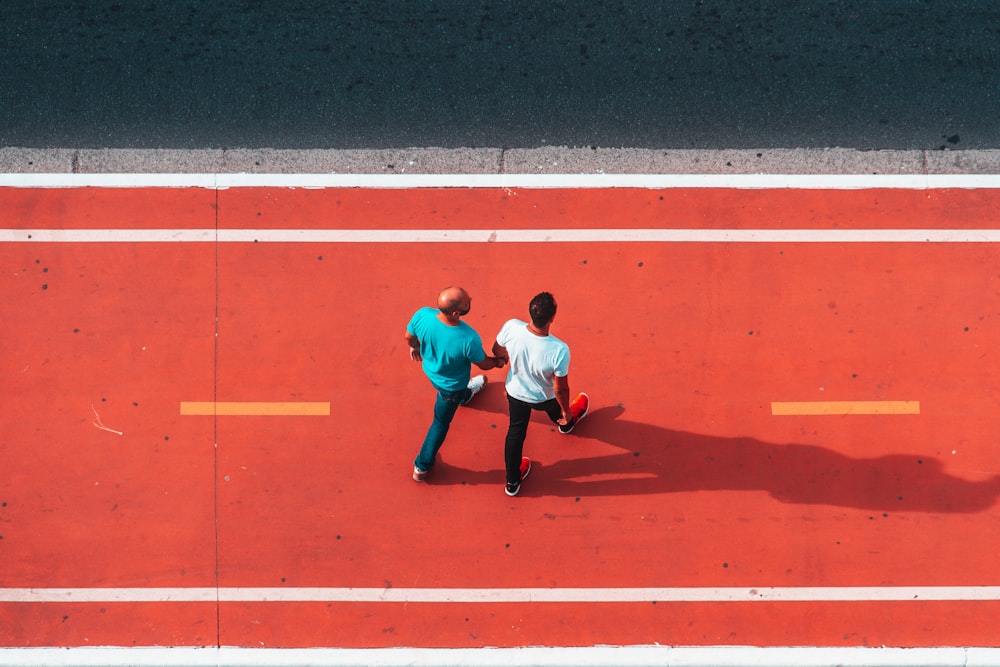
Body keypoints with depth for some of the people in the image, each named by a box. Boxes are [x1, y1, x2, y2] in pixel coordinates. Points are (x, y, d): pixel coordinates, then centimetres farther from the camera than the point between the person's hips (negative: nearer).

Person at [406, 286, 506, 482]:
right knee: (441, 422, 23)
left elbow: (409, 337, -10)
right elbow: (484, 364, -20)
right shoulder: (469, 339, -43)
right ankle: (422, 466, 43)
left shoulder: (422, 315, -35)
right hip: (450, 385, -4)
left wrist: (415, 347, 14)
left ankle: (465, 395, 75)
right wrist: (499, 361, 4)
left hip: (430, 369, 4)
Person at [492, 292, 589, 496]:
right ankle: (567, 423, 72)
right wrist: (566, 411, -5)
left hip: (515, 391, 2)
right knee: (557, 412, 35)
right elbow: (560, 389, -26)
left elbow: (497, 351, -11)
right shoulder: (559, 351, -42)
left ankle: (512, 482, 45)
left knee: (516, 431, 28)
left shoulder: (511, 328, -35)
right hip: (543, 398, -2)